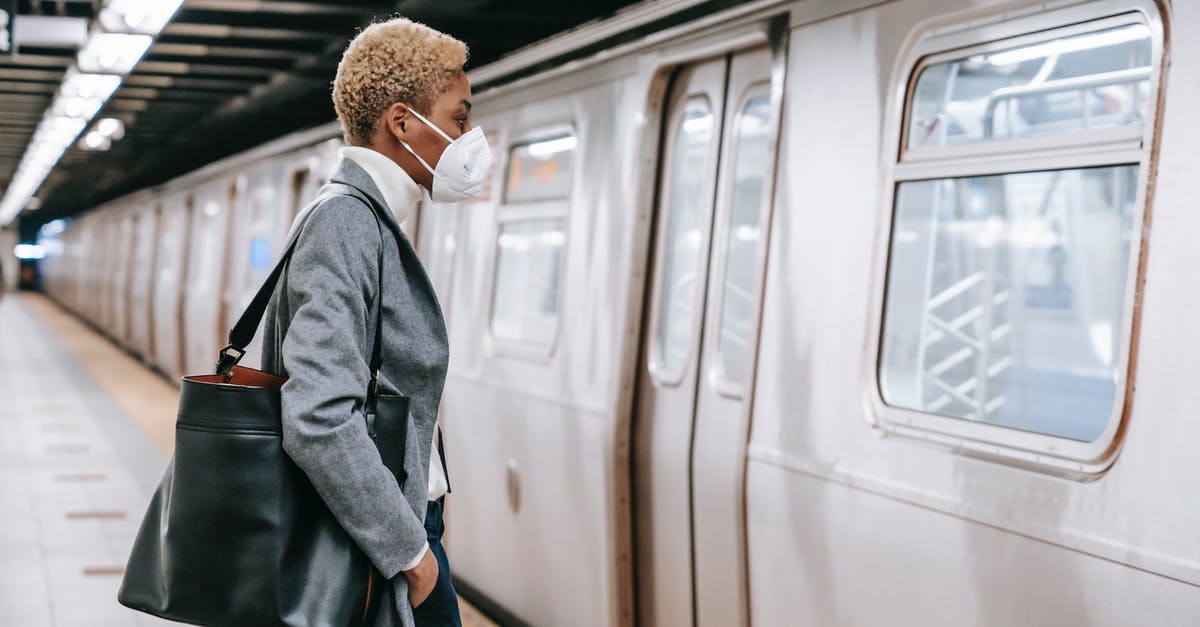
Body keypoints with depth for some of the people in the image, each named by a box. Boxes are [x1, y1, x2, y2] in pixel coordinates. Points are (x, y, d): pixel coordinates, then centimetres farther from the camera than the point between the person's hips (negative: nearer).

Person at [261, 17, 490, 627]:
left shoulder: (368, 222, 13)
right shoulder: (345, 222, -17)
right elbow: (319, 419, -28)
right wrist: (409, 550, -19)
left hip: (403, 524, 9)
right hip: (365, 556, -9)